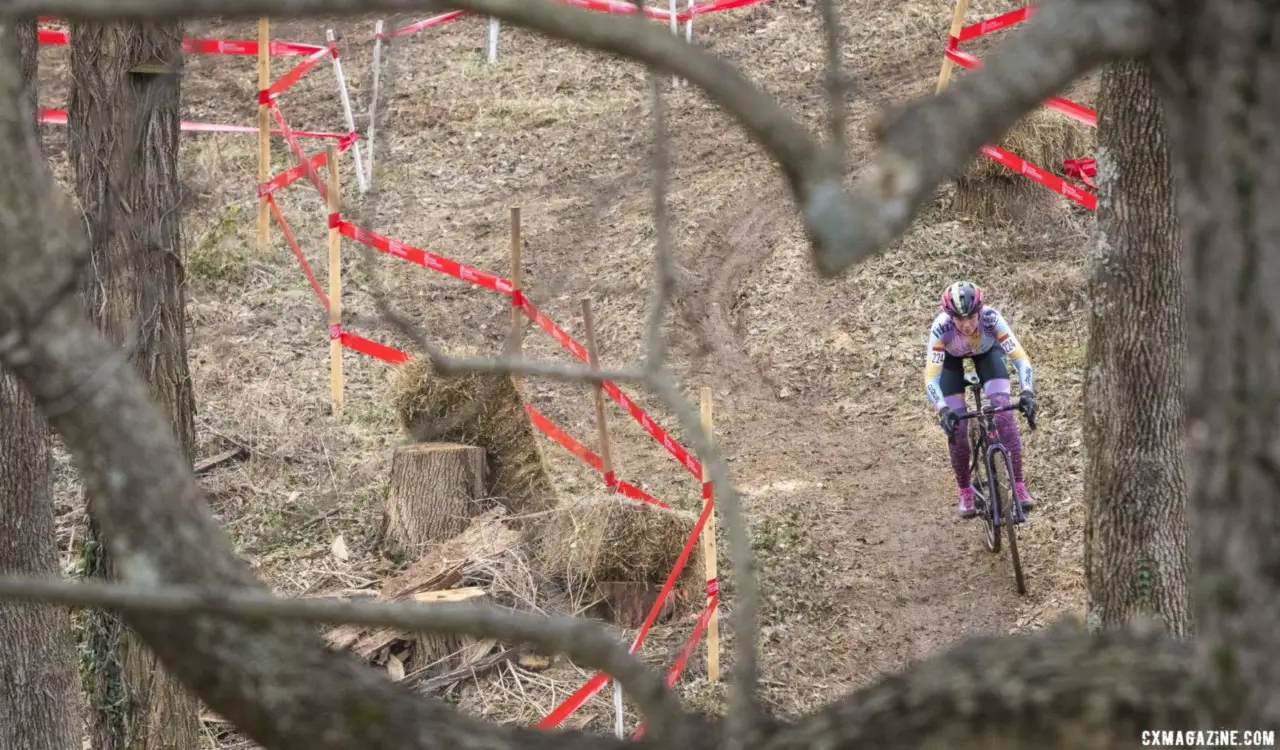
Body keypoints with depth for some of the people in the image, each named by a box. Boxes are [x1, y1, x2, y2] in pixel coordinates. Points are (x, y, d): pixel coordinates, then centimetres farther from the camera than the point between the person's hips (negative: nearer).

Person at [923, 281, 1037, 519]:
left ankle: (1018, 487, -12)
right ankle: (965, 492, 12)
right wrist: (943, 411, -57)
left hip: (987, 350, 0)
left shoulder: (991, 318, -39)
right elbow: (931, 378, -42)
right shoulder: (941, 328, -40)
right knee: (955, 425, -8)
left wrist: (1027, 393, -57)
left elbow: (1020, 357, -42)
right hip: (951, 356, 0)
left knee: (1003, 413, -17)